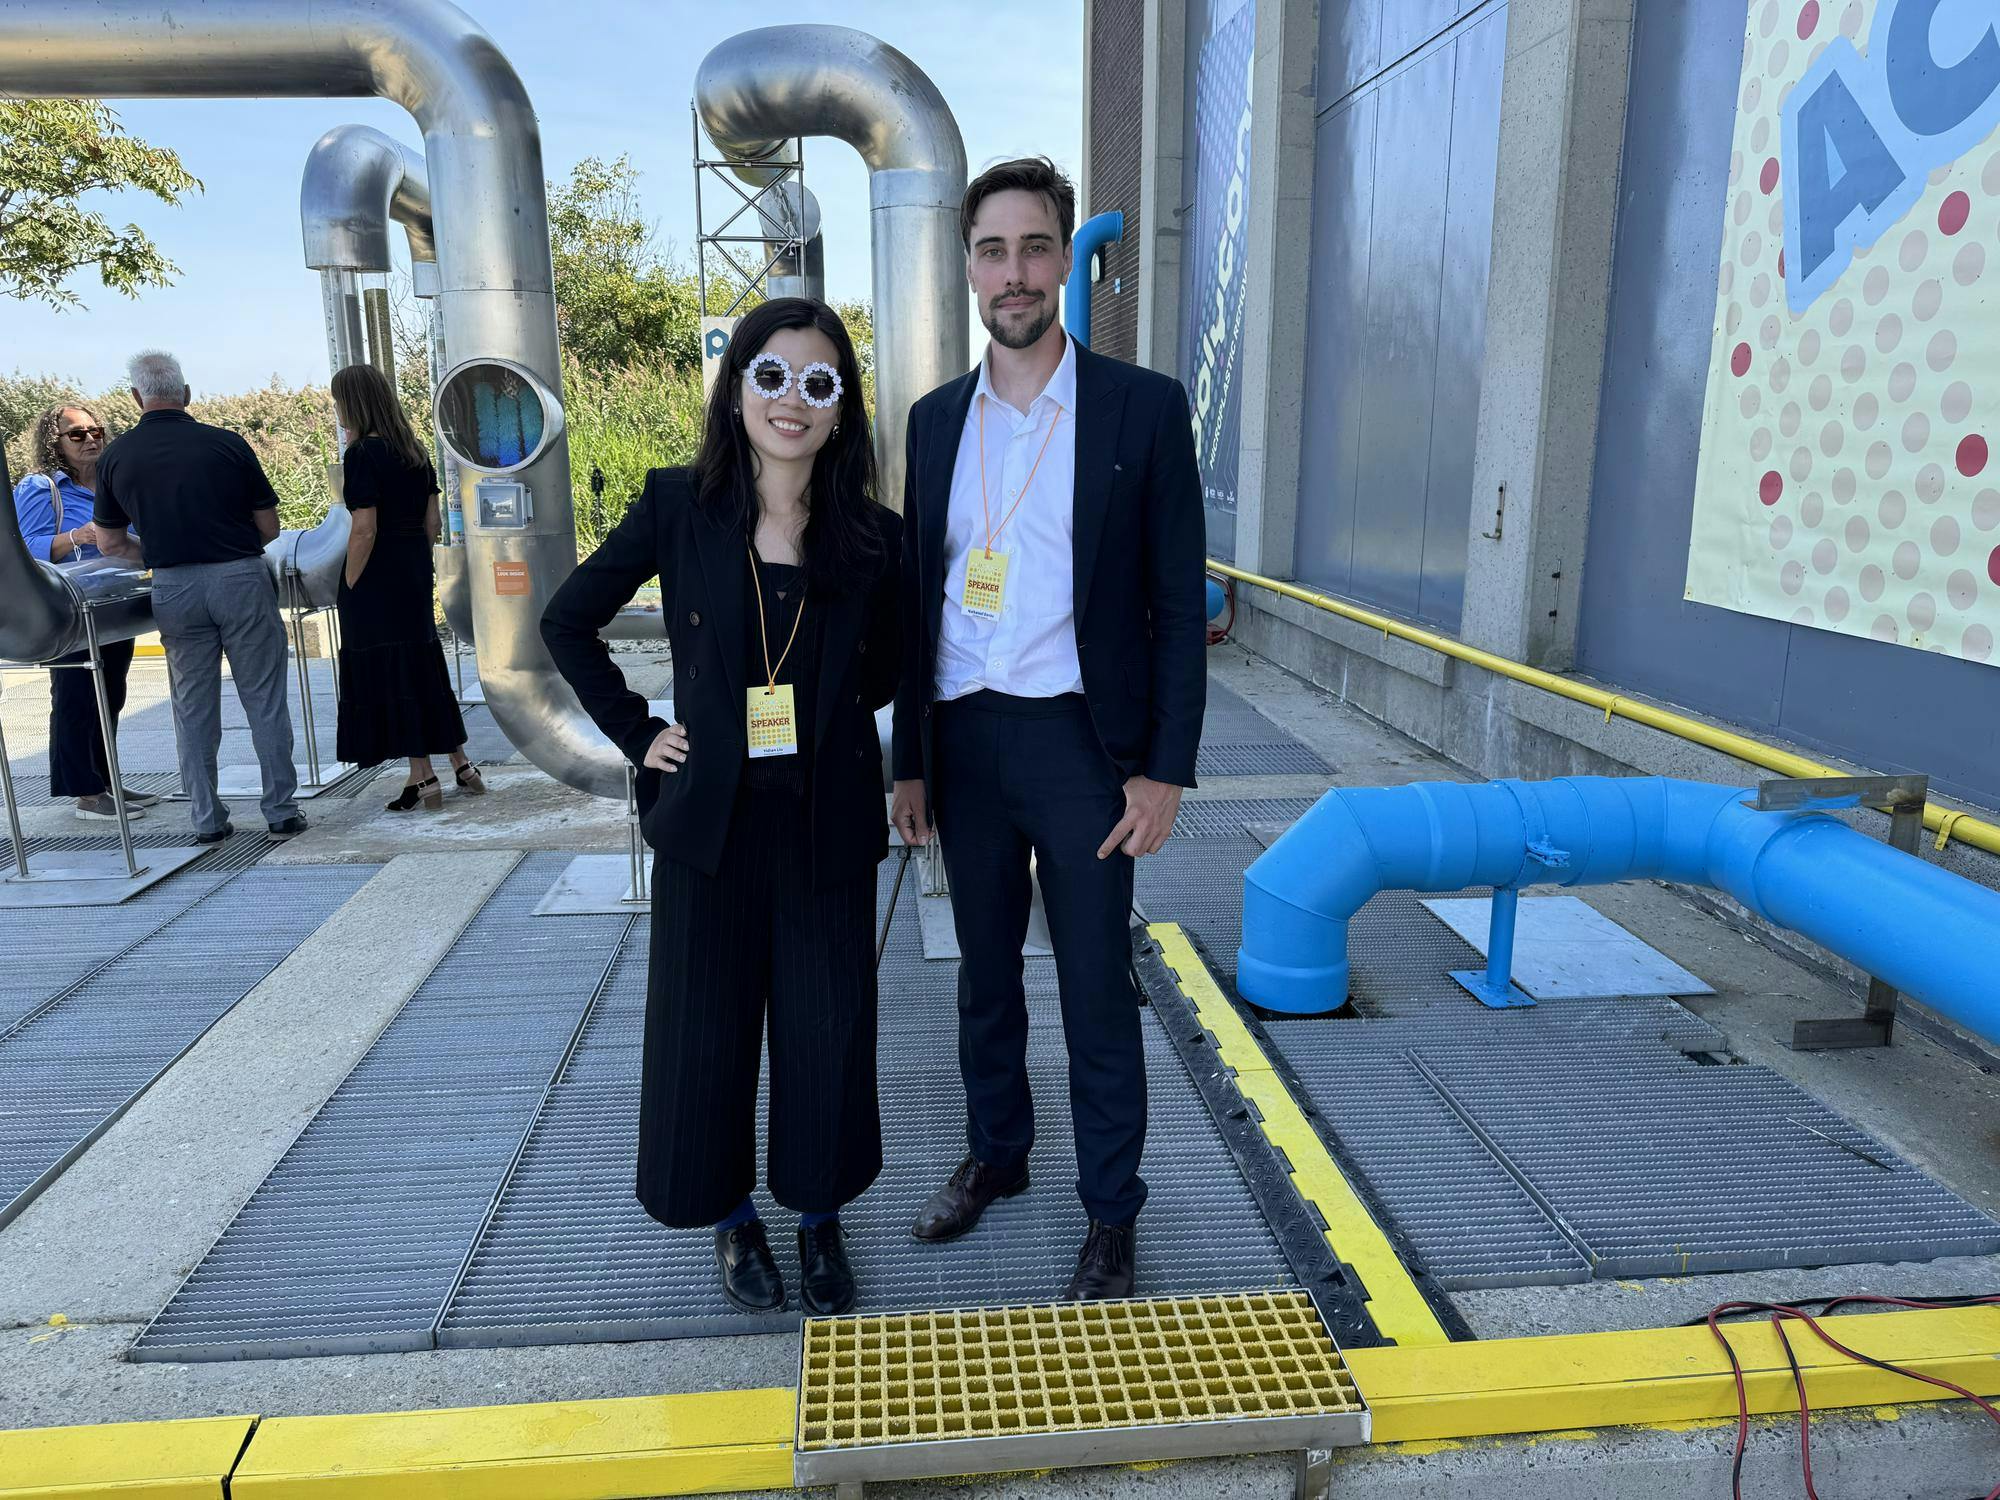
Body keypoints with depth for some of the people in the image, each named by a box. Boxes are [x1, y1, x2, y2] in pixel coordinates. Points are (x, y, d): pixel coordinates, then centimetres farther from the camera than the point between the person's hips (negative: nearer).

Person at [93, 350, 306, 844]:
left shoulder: (115, 456, 3)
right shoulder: (226, 444, -3)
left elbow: (110, 543, 9)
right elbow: (269, 528, 2)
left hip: (173, 590, 2)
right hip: (241, 579, -2)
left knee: (193, 708, 11)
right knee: (265, 701, 5)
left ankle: (206, 819, 15)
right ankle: (281, 811, 7)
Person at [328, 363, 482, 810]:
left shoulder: (363, 454, -13)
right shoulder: (415, 451, 9)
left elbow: (364, 530, -18)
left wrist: (349, 588, -11)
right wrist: (417, 563, 17)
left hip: (376, 579, -7)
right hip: (415, 573, 8)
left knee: (388, 675, 1)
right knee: (424, 668, 16)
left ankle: (423, 780, 5)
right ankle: (462, 767, 19)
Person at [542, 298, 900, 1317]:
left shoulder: (874, 538, -4)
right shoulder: (678, 508, -5)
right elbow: (568, 622, 6)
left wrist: (824, 716, 0)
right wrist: (635, 734, 1)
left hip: (828, 823, 1)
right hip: (711, 820, 0)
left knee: (828, 1031, 10)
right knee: (706, 1031, 12)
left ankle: (818, 1216, 34)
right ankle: (732, 1218, 36)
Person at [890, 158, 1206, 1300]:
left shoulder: (1144, 409, -4)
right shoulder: (936, 420, 8)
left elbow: (1179, 603, -5)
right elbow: (918, 595, 11)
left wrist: (1164, 769, -10)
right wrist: (912, 759, 10)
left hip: (1080, 743, -4)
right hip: (965, 742, 4)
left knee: (1098, 993, 6)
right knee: (986, 975, 18)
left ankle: (1112, 1212, 25)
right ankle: (996, 1155, 39)